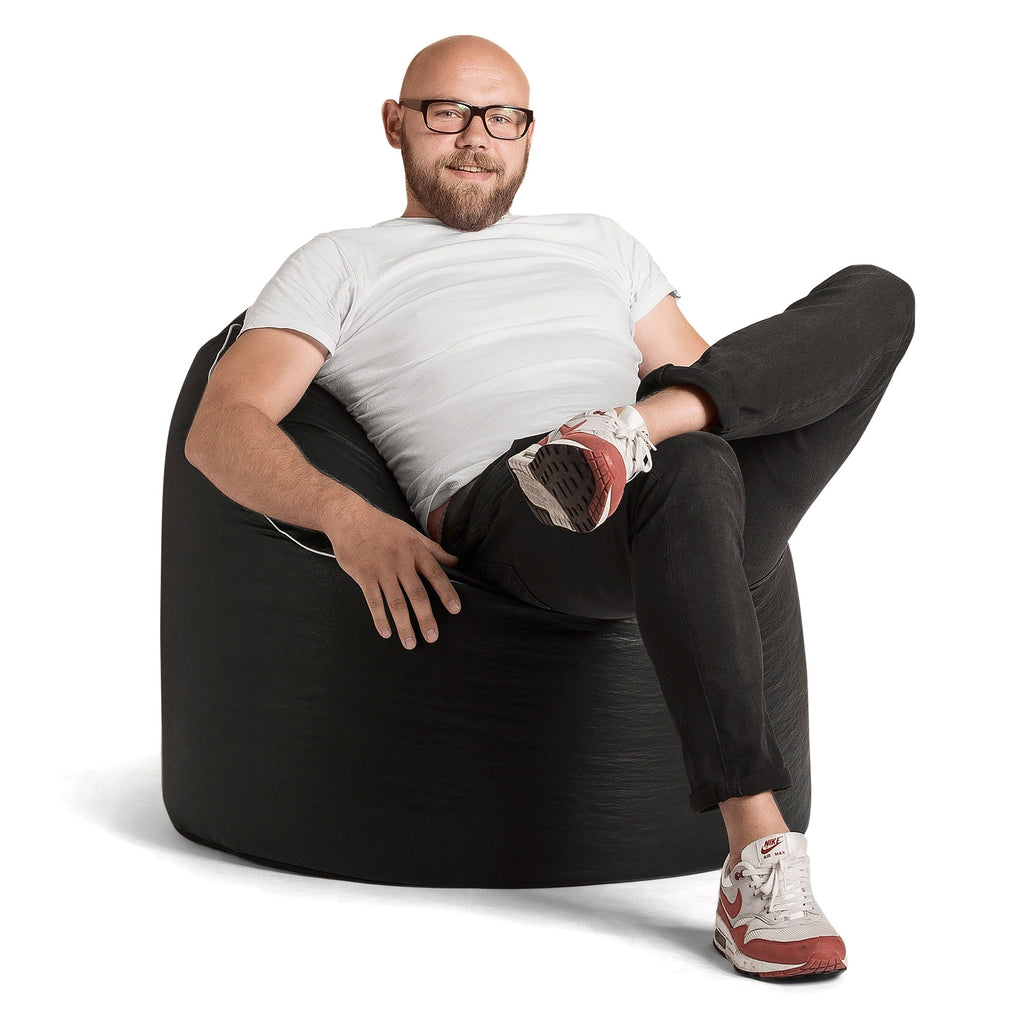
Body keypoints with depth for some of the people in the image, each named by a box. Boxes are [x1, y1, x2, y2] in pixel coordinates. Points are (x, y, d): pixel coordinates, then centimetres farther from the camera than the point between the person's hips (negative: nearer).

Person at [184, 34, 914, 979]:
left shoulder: (597, 243, 35)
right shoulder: (341, 266, 21)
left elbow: (711, 384, 28)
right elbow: (220, 429, 6)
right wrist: (347, 516, -15)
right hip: (501, 507, -5)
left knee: (874, 292, -10)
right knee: (689, 465, -40)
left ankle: (630, 430, -31)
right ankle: (758, 859, -44)